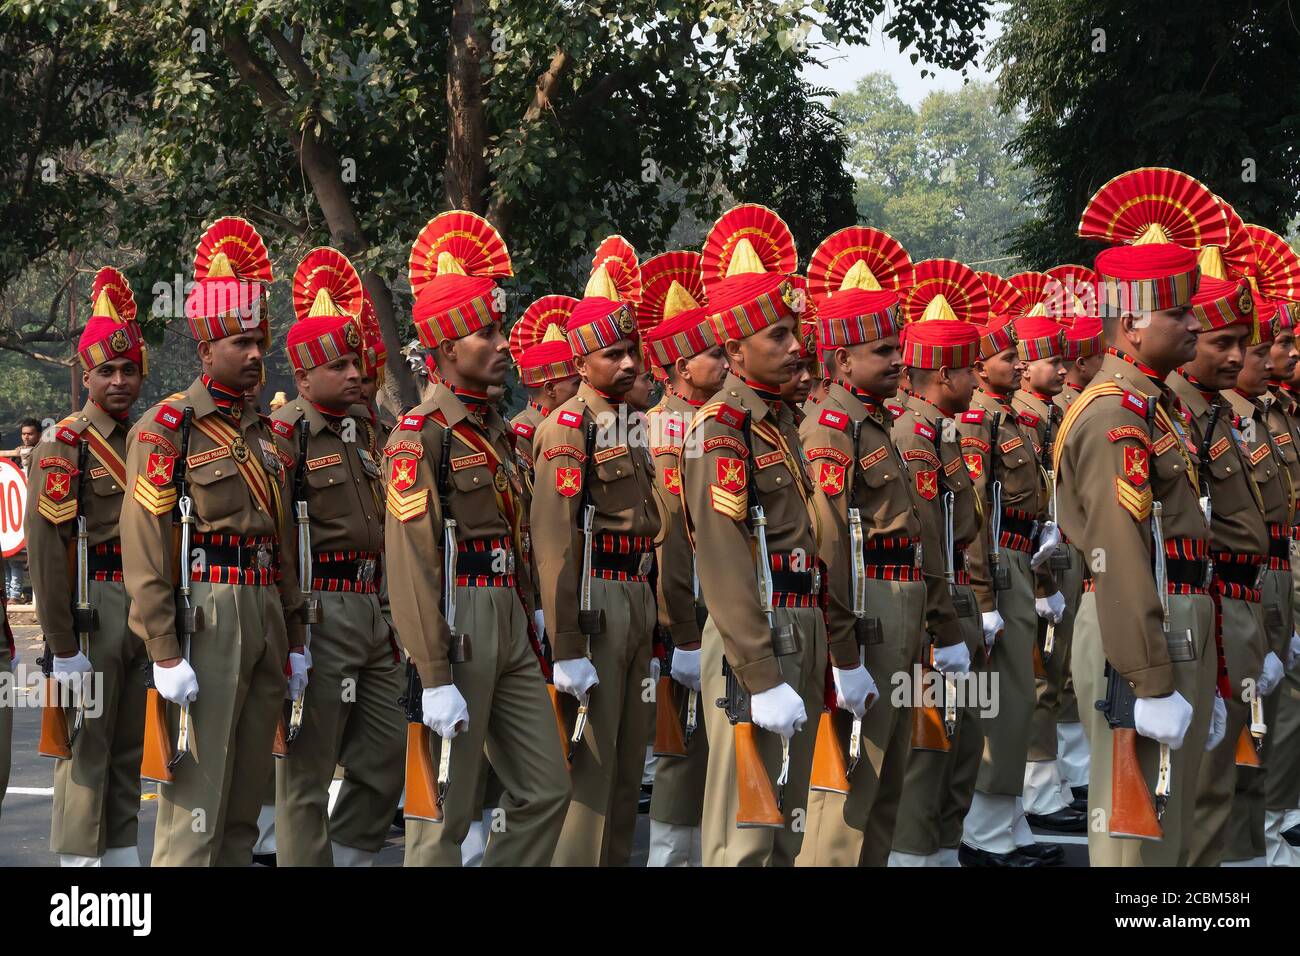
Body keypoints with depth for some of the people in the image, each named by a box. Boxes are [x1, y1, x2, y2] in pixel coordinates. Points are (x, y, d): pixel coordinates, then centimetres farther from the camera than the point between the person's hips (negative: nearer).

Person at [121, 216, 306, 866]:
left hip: (266, 612, 8)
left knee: (246, 799, 11)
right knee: (198, 802, -8)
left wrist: (293, 640, 17)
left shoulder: (263, 432, 16)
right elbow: (144, 545, -12)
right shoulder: (167, 426, -6)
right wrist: (166, 654, -17)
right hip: (208, 615, -7)